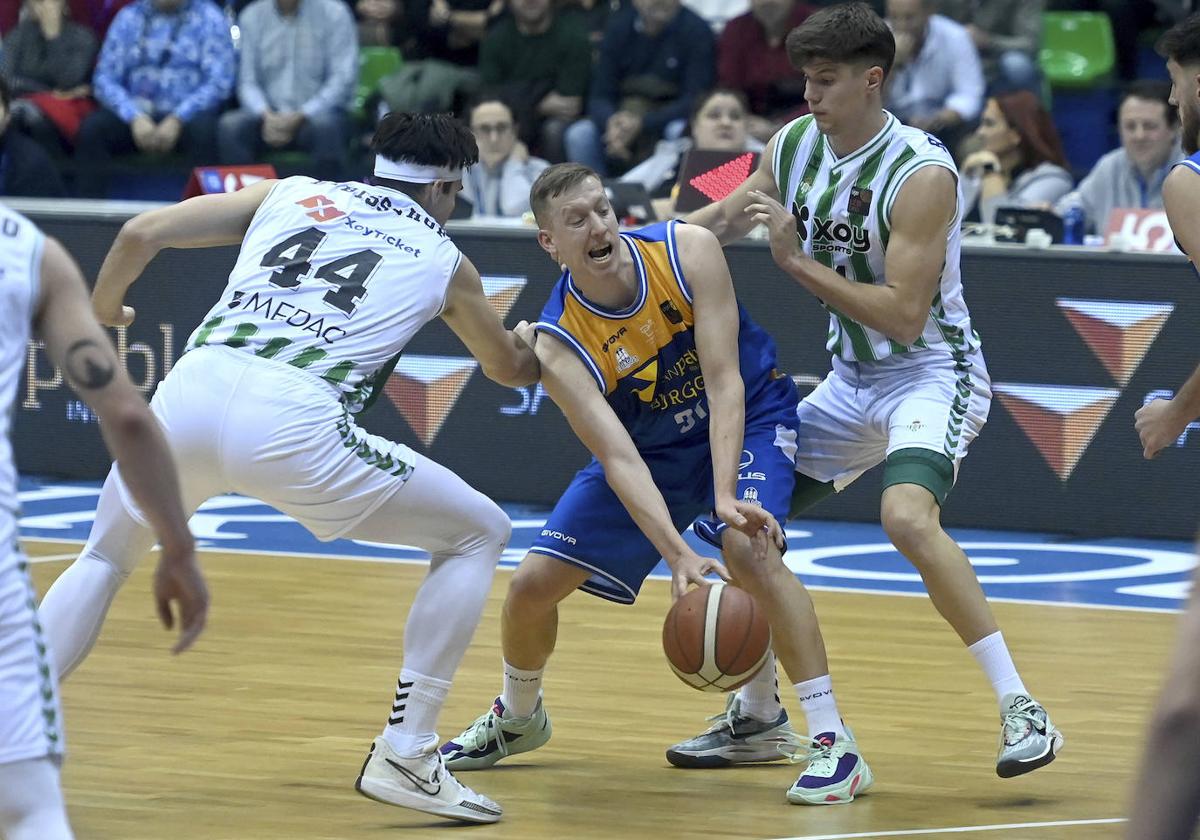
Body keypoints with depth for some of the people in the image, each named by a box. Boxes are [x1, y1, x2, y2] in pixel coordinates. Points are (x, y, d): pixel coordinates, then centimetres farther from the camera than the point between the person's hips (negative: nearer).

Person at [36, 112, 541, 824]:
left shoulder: (292, 195, 26)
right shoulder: (444, 259, 23)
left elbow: (141, 234, 17)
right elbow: (510, 368, 41)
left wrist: (102, 310, 37)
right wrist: (549, 352, 65)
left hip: (192, 389, 3)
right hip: (287, 420, -3)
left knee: (106, 559, 30)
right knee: (480, 533, 16)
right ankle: (404, 756, 9)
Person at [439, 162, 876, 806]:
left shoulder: (688, 252, -27)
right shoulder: (559, 342, -25)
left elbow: (724, 384, -29)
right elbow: (618, 458, -33)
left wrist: (725, 497, -41)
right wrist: (677, 554, -47)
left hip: (746, 419, -3)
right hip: (651, 446, 3)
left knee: (747, 548, -32)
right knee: (533, 584, -1)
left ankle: (833, 743, -28)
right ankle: (517, 718, 33)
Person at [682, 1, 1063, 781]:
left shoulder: (921, 174, -24)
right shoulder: (795, 146, -1)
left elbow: (904, 316, -27)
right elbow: (718, 222, 17)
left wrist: (798, 261, -27)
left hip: (932, 373, -8)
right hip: (852, 380, 8)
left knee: (907, 516, -33)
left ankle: (1022, 710, -29)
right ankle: (758, 715, 25)